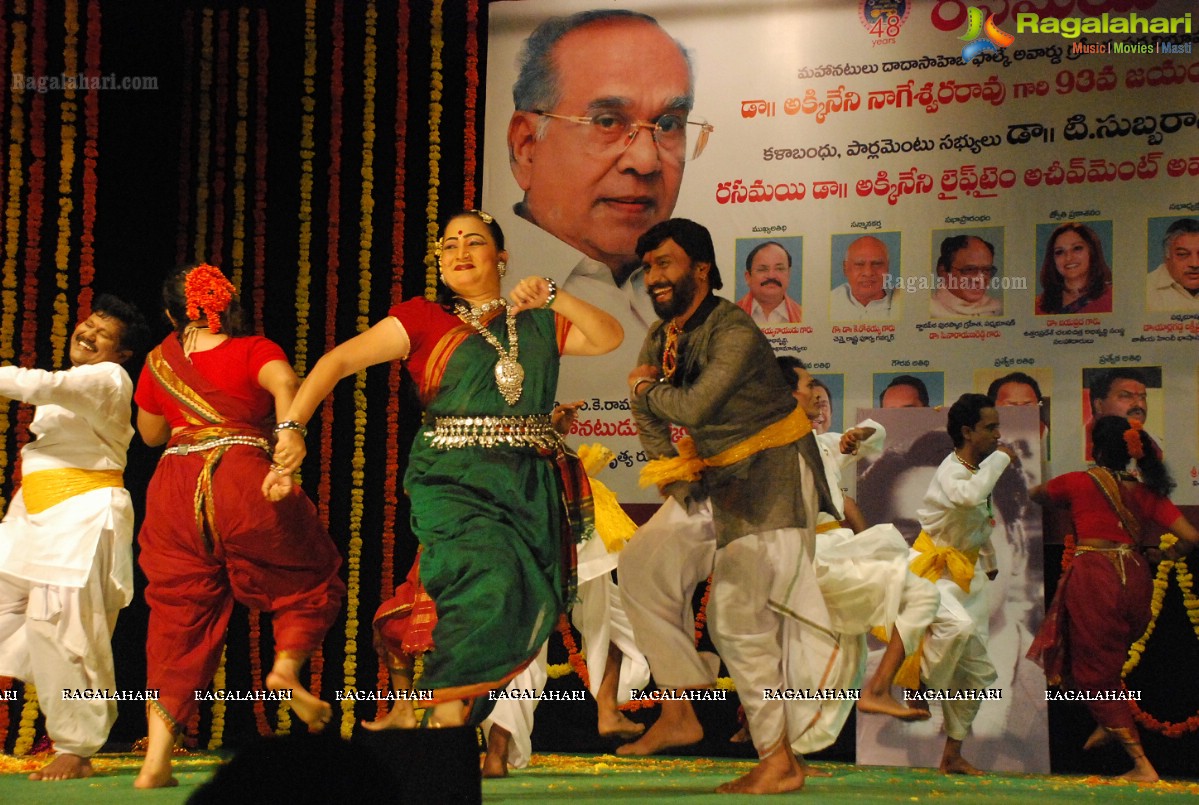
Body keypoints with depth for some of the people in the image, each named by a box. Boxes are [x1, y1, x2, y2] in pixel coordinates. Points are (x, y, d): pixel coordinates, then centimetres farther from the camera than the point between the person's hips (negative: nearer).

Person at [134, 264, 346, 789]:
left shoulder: (159, 362, 14)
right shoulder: (254, 350, 5)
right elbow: (284, 382, -17)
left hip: (174, 488, 3)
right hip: (243, 478, -3)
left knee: (179, 621, 7)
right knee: (308, 580, 19)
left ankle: (156, 760, -1)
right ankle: (287, 662, -8)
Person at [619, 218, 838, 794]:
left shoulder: (734, 333, -22)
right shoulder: (660, 336, 5)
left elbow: (693, 406, -32)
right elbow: (647, 416, 16)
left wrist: (647, 388, -12)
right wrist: (675, 477, 3)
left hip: (772, 477, -9)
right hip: (714, 478, 9)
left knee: (739, 612, -12)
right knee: (644, 563, 4)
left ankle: (779, 762, -5)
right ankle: (678, 715, 9)